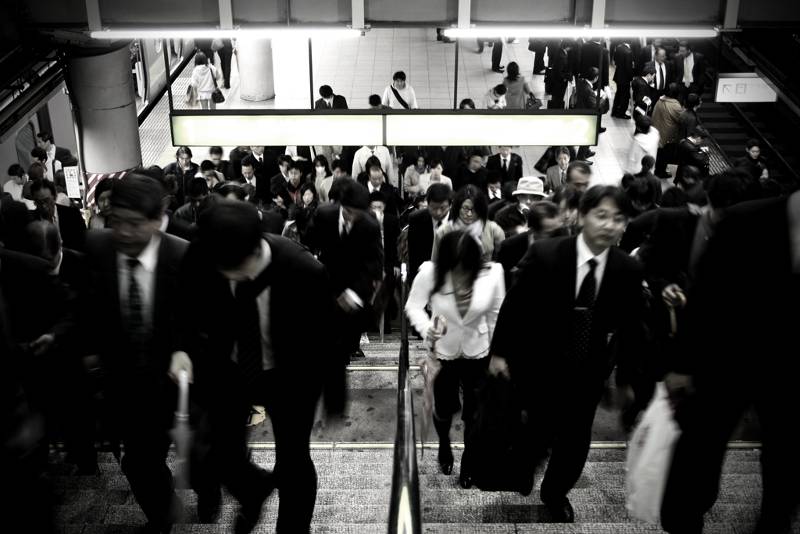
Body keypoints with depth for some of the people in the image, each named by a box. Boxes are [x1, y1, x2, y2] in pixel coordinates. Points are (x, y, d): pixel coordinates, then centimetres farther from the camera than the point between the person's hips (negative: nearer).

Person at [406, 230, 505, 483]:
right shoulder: (430, 272, -25)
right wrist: (426, 328, -31)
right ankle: (444, 445, 51)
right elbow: (413, 305, -11)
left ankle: (469, 462, 37)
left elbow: (496, 315, -7)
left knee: (475, 412, 10)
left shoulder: (492, 273, -22)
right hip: (443, 352, 0)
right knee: (444, 408, 15)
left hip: (478, 353, 0)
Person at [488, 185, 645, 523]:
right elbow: (514, 305, -8)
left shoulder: (629, 271, -10)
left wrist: (625, 379, 6)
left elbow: (629, 328, 1)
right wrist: (499, 351, -4)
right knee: (537, 434, 8)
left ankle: (555, 493, 40)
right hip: (536, 365, -2)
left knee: (575, 440, 13)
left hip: (588, 372, 3)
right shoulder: (544, 254, -18)